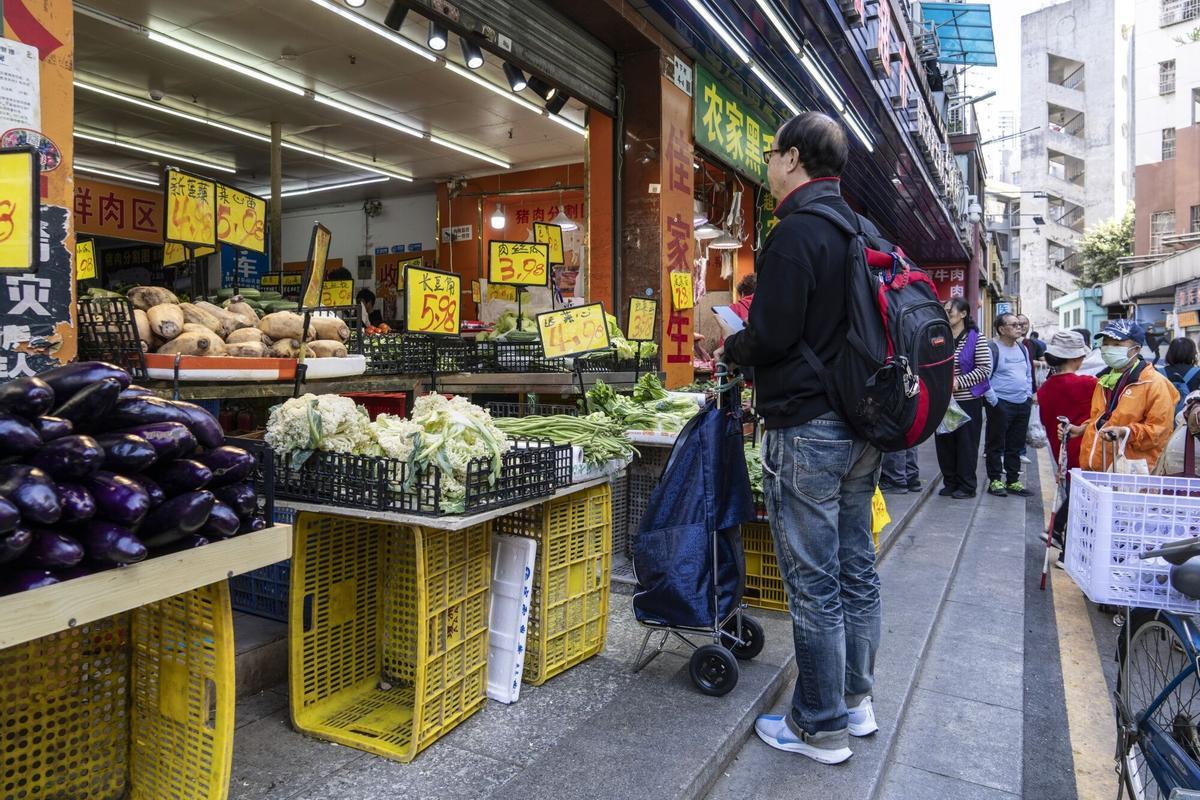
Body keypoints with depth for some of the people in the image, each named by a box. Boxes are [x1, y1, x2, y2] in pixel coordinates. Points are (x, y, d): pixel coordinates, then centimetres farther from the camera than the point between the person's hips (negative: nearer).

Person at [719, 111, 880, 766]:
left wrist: (730, 345, 2)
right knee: (856, 567, 17)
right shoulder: (862, 230, 14)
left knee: (813, 583, 1)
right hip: (861, 425, 9)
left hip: (807, 428, -9)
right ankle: (856, 700, 32)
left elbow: (770, 337, -20)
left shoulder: (796, 232, -14)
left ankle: (822, 728, 15)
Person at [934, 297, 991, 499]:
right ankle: (950, 482, 22)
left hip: (967, 401, -4)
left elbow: (985, 369, -10)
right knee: (944, 441, 8)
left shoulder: (976, 338, -6)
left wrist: (959, 381, -17)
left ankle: (967, 485, 15)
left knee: (966, 443, 3)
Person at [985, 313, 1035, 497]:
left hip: (1023, 404, 7)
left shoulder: (1022, 348, 15)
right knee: (996, 445, 0)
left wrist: (1029, 394, 14)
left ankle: (1013, 481, 20)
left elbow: (1029, 373, 24)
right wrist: (993, 399, -15)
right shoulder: (993, 348, -9)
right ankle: (995, 481, 7)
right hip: (1001, 404, -7)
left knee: (1016, 446, 12)